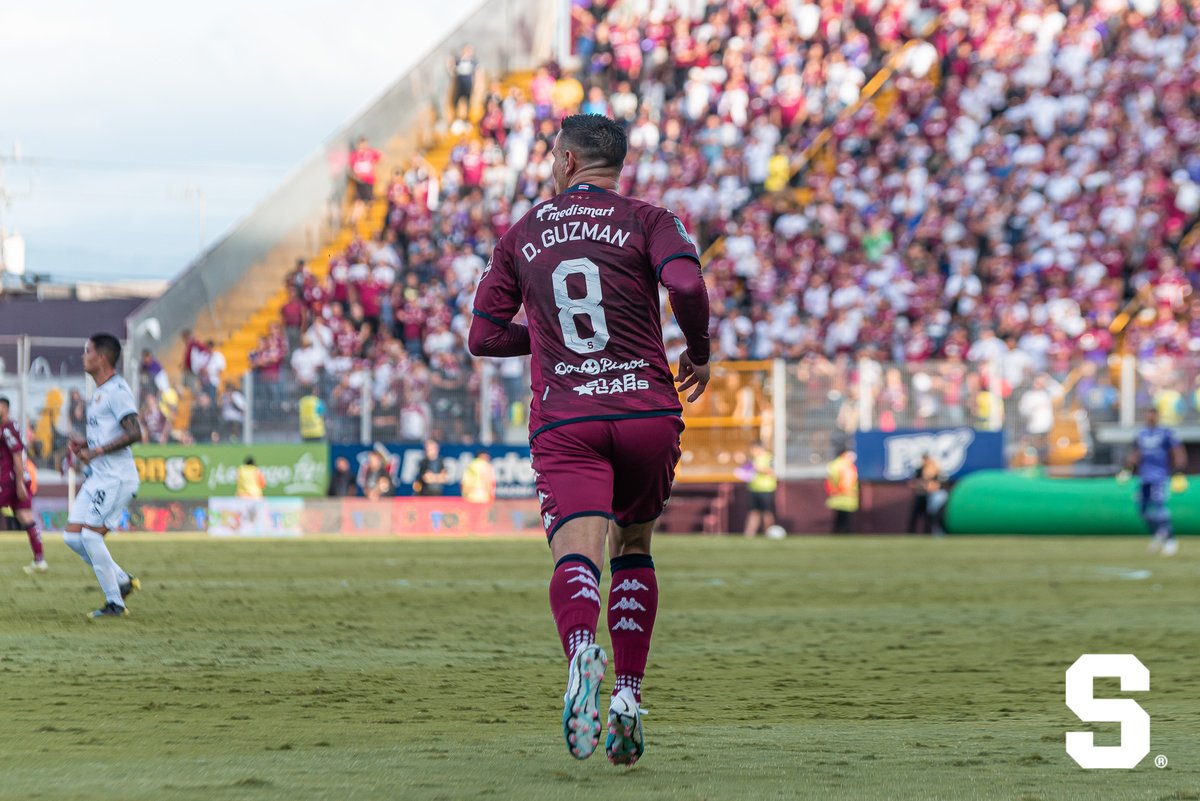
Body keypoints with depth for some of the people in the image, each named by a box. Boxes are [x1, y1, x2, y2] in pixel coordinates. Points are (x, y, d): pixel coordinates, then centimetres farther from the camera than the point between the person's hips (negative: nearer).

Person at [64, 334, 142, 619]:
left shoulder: (117, 390, -13)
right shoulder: (100, 392, 18)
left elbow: (134, 433, -22)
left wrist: (96, 451, -21)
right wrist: (84, 444, 11)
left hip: (116, 477, -10)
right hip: (98, 477, 10)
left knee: (89, 533, -15)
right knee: (72, 536, 5)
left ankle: (115, 602, -9)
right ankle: (122, 581, 13)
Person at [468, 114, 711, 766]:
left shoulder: (520, 235, 14)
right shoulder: (647, 221, 6)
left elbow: (483, 336, 14)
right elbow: (686, 284, -14)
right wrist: (699, 354, 4)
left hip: (562, 422, 0)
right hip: (647, 412, 0)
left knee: (576, 555, -16)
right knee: (633, 550, 21)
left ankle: (581, 648, -49)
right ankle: (627, 697, 11)